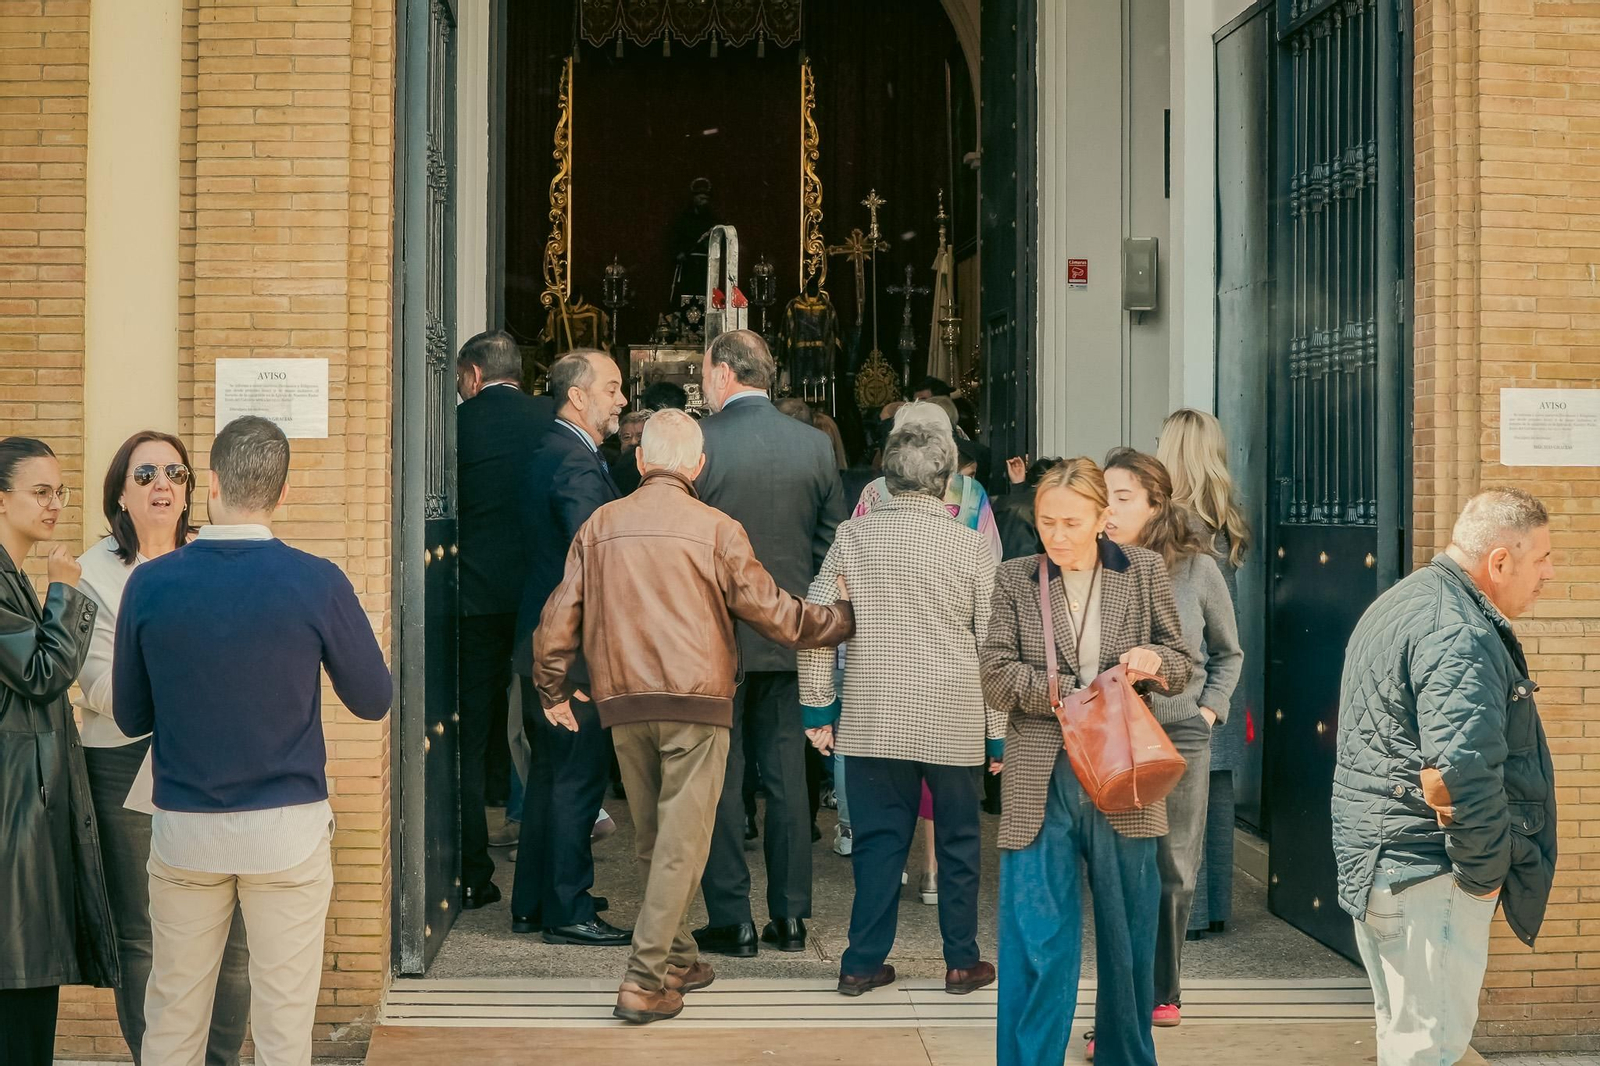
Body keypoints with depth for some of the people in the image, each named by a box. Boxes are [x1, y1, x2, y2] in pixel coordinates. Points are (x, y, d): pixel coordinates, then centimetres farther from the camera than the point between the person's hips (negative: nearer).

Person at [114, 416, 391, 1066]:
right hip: (288, 829, -1)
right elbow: (373, 701, 0)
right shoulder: (317, 583, -11)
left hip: (183, 828, 2)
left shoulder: (150, 584, -7)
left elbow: (130, 717, 4)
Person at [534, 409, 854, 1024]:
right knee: (681, 842, -1)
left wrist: (554, 691, 20)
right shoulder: (715, 530, -4)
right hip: (694, 701, -4)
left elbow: (558, 619, 6)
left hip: (623, 704, 4)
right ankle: (645, 981, -4)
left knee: (651, 839, 16)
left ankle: (678, 959, 26)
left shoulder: (600, 525, 6)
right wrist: (843, 622, 15)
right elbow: (773, 614, -1)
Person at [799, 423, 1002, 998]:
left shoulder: (853, 536, -2)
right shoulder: (972, 546, -5)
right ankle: (962, 962, 22)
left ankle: (863, 963, 14)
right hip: (954, 721, -1)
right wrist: (997, 730, 6)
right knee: (958, 841, 13)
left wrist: (818, 706, 6)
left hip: (872, 718, 1)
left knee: (878, 840, 10)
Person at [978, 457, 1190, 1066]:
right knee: (1035, 945, -3)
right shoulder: (1015, 580, 3)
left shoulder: (1144, 572, 6)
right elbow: (996, 677, -3)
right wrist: (1072, 692, -14)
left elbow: (1181, 666, 10)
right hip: (1042, 783, -1)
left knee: (1129, 937, 12)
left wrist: (1154, 660, -13)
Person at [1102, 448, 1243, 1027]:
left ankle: (1164, 991, 29)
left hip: (1180, 737, 1)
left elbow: (1228, 655, 13)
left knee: (1173, 871, 11)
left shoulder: (1197, 571, 0)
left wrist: (1208, 712, 2)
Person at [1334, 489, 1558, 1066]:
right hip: (1428, 874, -10)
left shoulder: (1397, 605, 14)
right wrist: (1486, 873, -16)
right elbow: (1460, 773, -30)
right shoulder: (1459, 635, -20)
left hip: (1372, 862, 10)